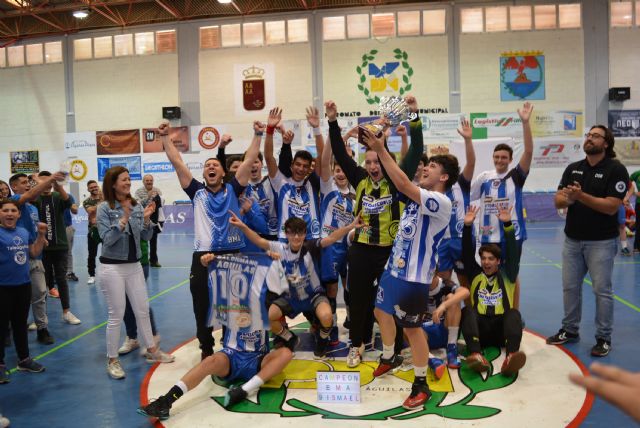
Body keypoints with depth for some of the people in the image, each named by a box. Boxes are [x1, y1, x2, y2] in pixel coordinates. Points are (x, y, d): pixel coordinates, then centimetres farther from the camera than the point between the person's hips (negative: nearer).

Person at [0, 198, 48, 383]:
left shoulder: (24, 232, 4)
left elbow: (35, 253, 12)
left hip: (23, 285, 6)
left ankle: (24, 359, 30)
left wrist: (41, 235, 0)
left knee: (21, 324, 18)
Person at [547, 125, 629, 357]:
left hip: (602, 241, -5)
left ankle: (604, 338, 15)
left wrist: (581, 196, -26)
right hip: (572, 239, 5)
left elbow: (611, 206, -18)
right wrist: (566, 198, -20)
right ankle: (570, 329, 27)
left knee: (602, 290, 2)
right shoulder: (572, 169, 7)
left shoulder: (616, 169, -9)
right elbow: (558, 201, 3)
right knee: (570, 286, 12)